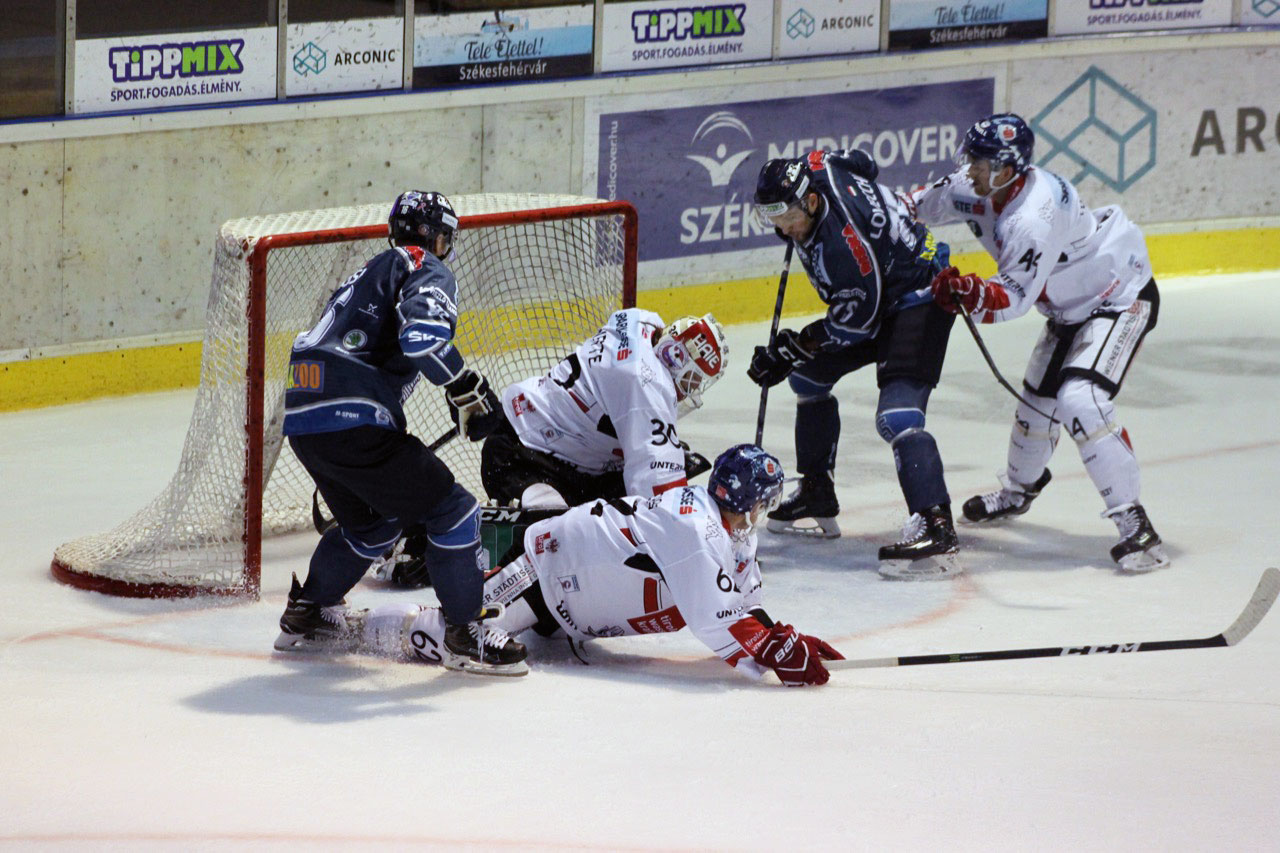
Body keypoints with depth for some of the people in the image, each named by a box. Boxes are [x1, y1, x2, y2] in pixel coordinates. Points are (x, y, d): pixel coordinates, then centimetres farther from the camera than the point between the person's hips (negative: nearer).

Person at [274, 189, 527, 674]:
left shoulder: (368, 275, 31)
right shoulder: (426, 270, 3)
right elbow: (422, 334, -20)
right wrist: (468, 390, -13)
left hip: (300, 418, 9)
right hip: (353, 420, -9)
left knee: (370, 522, 29)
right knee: (451, 510, -1)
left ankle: (304, 616, 35)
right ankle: (465, 637, -1)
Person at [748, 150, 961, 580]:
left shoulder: (844, 236, -34)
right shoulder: (815, 170, -10)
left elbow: (859, 317, -26)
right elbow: (857, 161, 14)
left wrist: (793, 347, -21)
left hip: (917, 298, -11)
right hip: (875, 295, 11)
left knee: (897, 416, -26)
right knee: (808, 374, 19)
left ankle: (937, 530, -36)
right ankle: (818, 498, 30)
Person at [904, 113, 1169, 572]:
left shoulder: (1034, 219, -35)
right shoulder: (978, 190, -7)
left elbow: (1015, 297, -35)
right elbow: (925, 204, 11)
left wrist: (972, 294, -51)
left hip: (1123, 298, -10)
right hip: (1072, 305, 10)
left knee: (1080, 400, -26)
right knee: (1039, 395, 19)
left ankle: (1132, 522, -25)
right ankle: (1019, 489, 47)